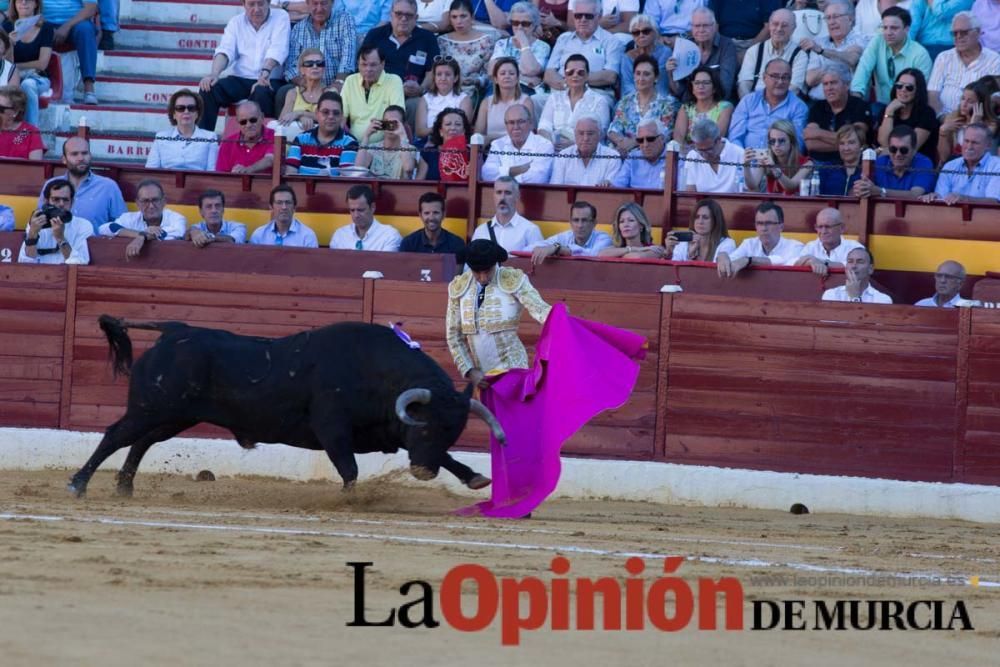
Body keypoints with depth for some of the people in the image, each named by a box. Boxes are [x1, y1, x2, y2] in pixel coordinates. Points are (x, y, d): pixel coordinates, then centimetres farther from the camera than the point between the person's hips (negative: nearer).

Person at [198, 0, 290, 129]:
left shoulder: (280, 17, 3)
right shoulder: (236, 22, 13)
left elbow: (277, 49, -13)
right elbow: (225, 51, -1)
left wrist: (265, 72, -32)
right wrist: (214, 74, -23)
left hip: (270, 80, -3)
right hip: (240, 79, 3)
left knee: (262, 93, -37)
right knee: (208, 89, -22)